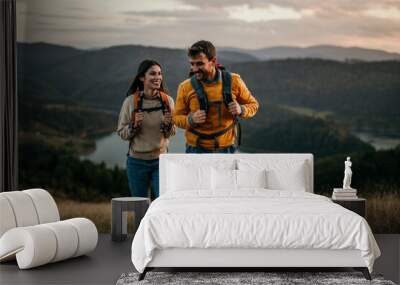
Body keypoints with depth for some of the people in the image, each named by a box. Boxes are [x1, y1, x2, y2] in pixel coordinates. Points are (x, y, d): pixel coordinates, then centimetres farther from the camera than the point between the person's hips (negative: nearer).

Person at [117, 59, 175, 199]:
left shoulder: (167, 101, -2)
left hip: (160, 160, 1)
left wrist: (168, 124, -16)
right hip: (137, 161, -1)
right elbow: (122, 133, -1)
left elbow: (171, 134, 5)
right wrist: (135, 125, -19)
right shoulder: (131, 101, -7)